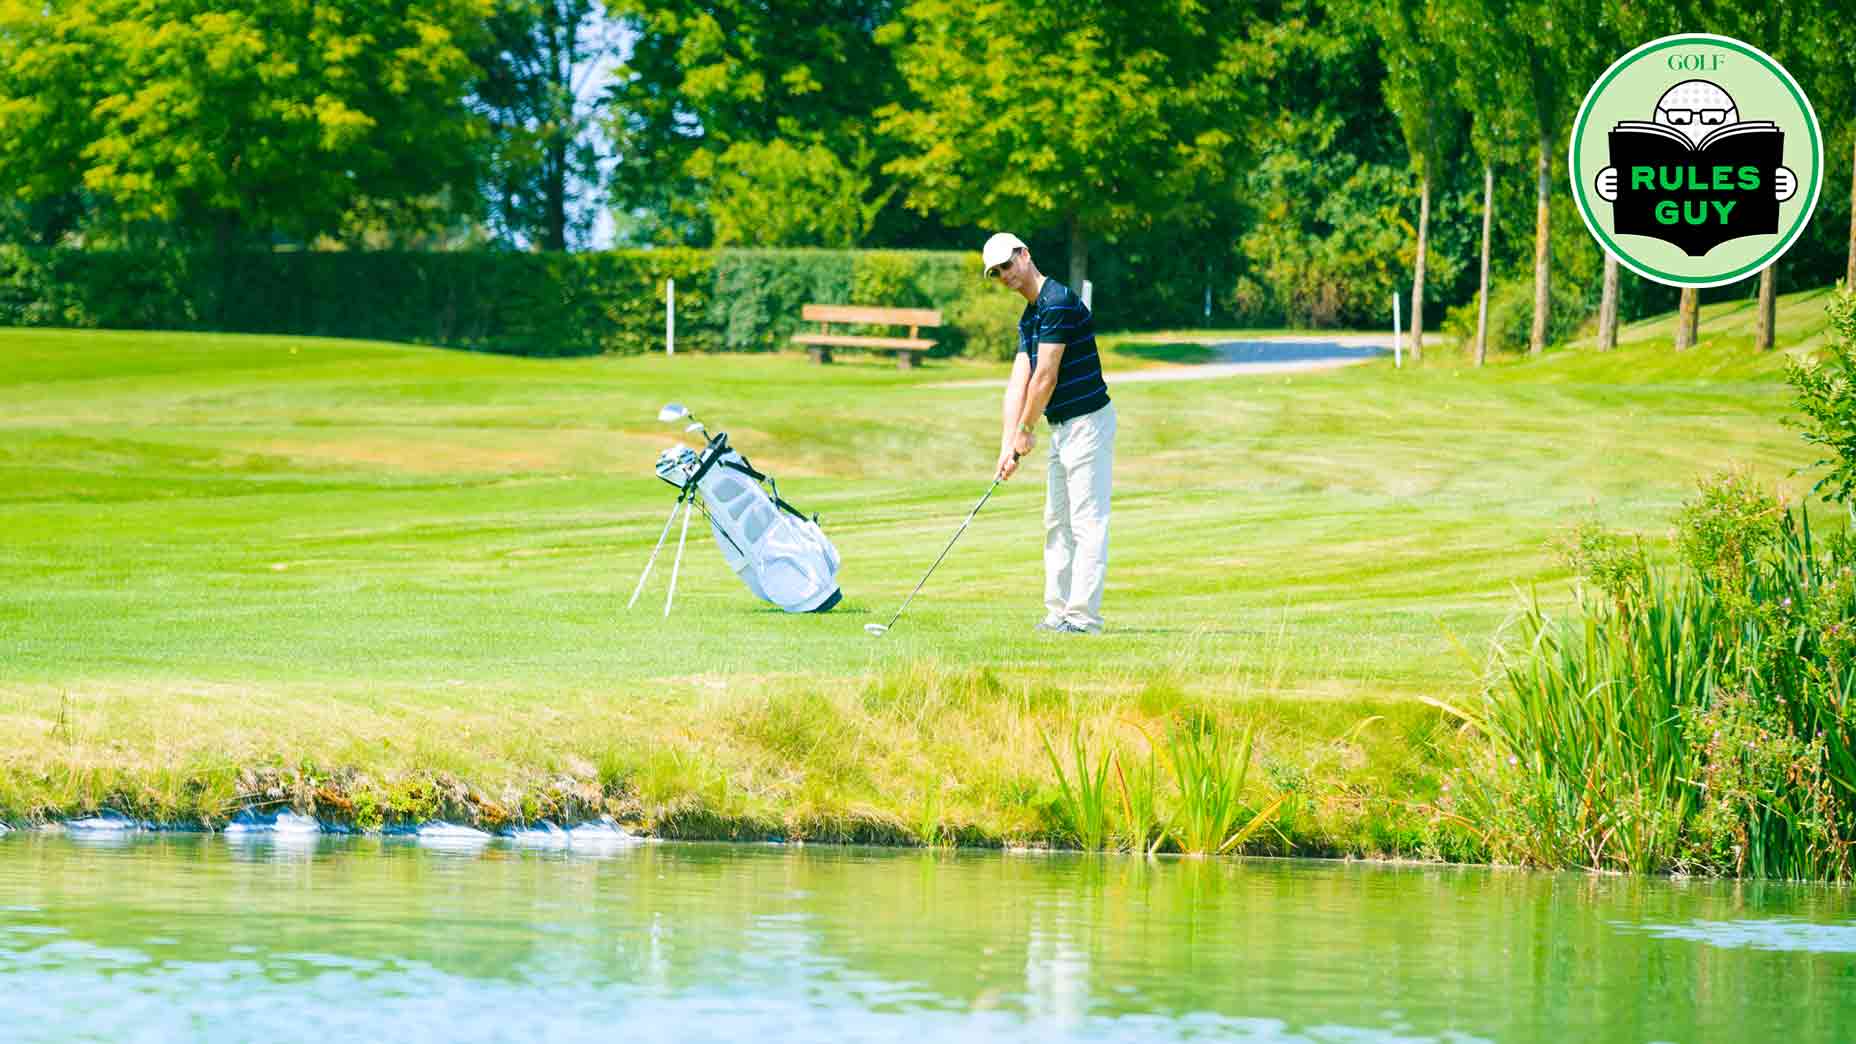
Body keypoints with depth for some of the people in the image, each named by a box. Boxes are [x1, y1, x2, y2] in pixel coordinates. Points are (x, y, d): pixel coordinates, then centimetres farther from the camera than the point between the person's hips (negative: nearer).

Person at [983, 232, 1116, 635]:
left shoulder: (1058, 302, -17)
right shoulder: (1029, 318, 14)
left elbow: (1046, 377, -18)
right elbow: (1019, 383, 9)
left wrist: (1025, 431, -7)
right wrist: (1007, 446, 2)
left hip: (1088, 421, -11)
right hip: (1061, 428, 11)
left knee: (1088, 522, -8)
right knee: (1057, 523, 13)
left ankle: (1083, 615, -9)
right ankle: (1059, 612, 18)